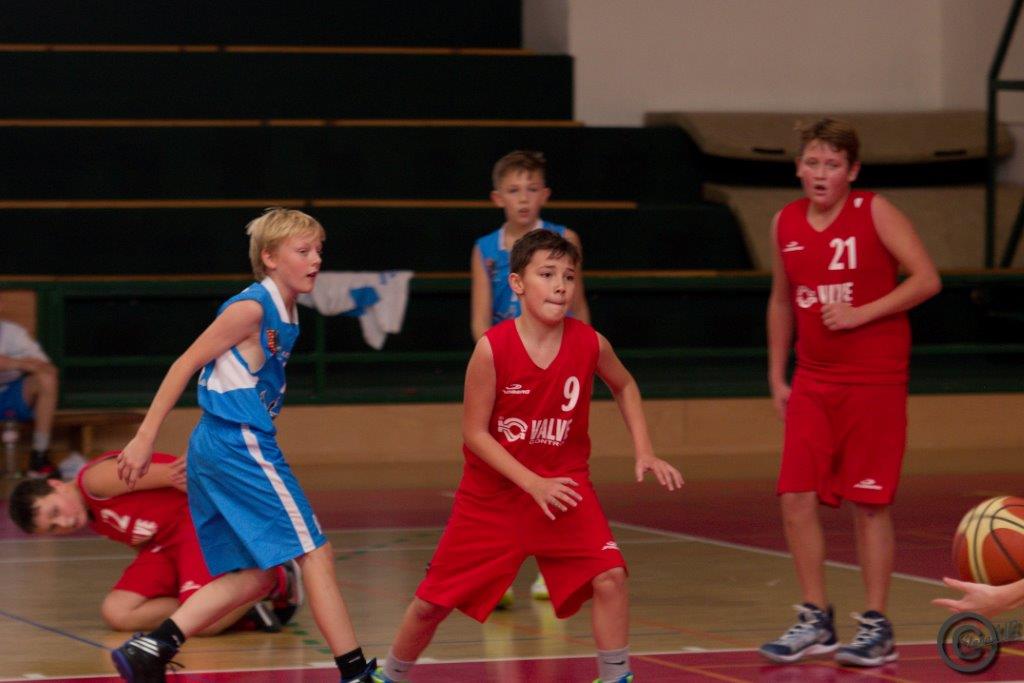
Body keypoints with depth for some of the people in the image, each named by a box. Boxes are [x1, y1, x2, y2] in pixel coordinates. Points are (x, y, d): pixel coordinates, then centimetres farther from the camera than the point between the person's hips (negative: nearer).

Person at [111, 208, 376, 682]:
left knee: (252, 576, 11)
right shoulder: (252, 308, -12)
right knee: (315, 552, -6)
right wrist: (145, 437, -14)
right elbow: (187, 363, -12)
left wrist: (206, 454, 20)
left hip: (215, 448, 10)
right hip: (241, 445, -10)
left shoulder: (285, 314, 15)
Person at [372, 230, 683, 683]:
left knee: (609, 575, -20)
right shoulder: (493, 348, -21)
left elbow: (624, 386, 11)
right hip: (493, 493, -1)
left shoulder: (589, 343, -12)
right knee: (432, 602, 7)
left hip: (564, 484, 2)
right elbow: (474, 432, -15)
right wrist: (534, 484, -22)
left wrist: (644, 451, 1)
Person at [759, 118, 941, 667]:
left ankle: (876, 627, 8)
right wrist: (776, 377, 13)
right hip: (813, 380, 5)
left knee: (869, 503, -2)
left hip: (874, 379, -5)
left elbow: (926, 279, -12)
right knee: (796, 498, -2)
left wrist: (862, 313, -19)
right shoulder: (785, 223, 6)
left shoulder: (874, 212, -8)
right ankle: (816, 621, 11)